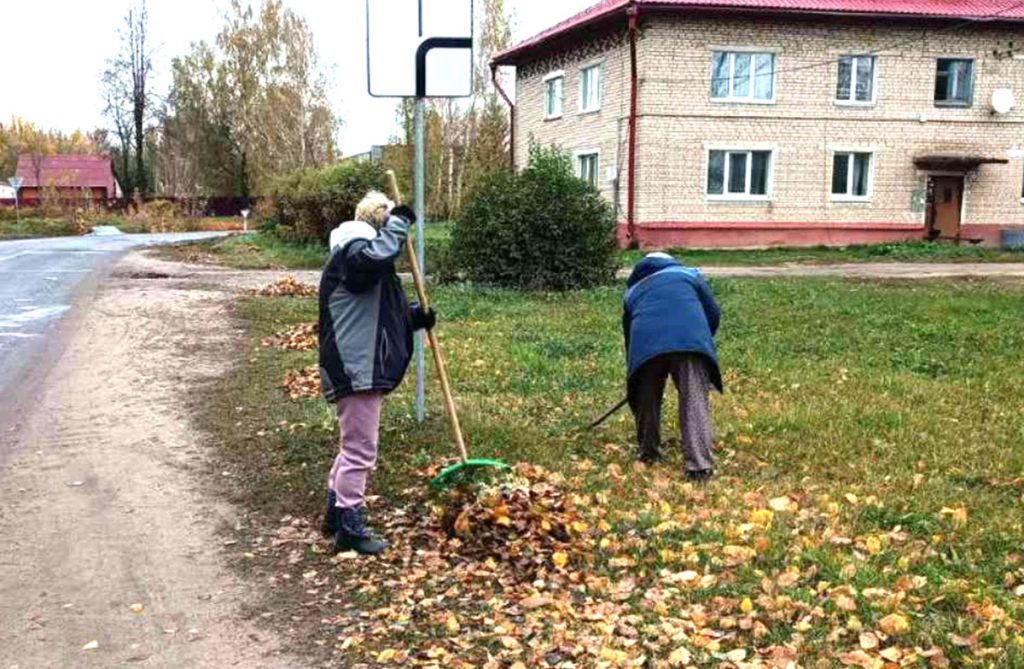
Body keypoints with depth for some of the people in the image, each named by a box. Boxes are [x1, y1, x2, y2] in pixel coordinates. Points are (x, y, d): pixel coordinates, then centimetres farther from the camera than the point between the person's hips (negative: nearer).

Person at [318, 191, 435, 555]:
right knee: (360, 450, -5)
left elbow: (382, 312, 25)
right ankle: (350, 528, 3)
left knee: (354, 444, 20)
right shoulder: (352, 251, -11)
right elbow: (378, 254, -36)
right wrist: (399, 222, -19)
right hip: (355, 368, -11)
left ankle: (335, 513, 31)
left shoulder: (364, 257, 21)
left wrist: (416, 317, 7)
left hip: (363, 367, 11)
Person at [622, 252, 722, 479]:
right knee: (695, 401, -3)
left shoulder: (632, 290, 36)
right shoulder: (689, 274, 31)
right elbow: (714, 314, 23)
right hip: (689, 339, -2)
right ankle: (699, 465, -12)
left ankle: (648, 453, 32)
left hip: (647, 343, 2)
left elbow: (627, 335, 38)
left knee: (647, 400, 21)